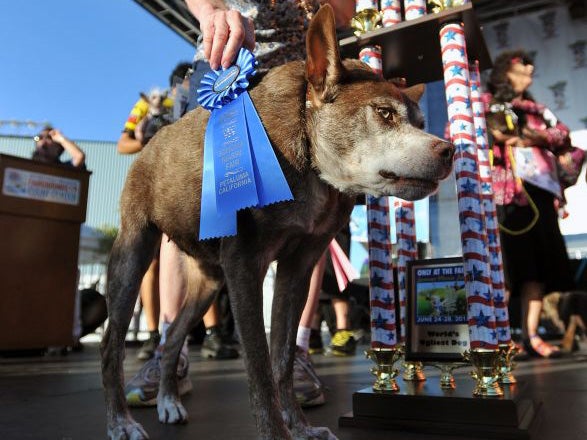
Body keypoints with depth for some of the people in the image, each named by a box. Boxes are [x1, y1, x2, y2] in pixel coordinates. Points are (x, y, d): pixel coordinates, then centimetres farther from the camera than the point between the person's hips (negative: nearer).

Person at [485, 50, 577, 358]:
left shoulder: (534, 109, 25)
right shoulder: (486, 104, 8)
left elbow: (563, 134, 14)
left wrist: (540, 136, -5)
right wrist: (493, 136, -15)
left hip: (538, 191, 6)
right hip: (505, 191, -6)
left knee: (540, 263, 1)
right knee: (506, 261, -12)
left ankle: (531, 334, 6)